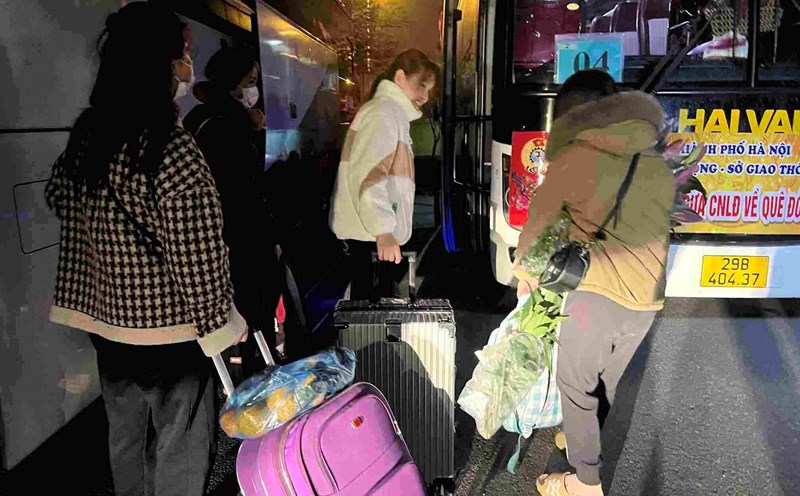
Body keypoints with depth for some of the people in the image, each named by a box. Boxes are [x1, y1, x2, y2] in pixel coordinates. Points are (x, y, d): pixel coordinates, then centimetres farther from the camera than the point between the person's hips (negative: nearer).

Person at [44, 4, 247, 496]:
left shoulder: (86, 136, -2)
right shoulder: (176, 154, -25)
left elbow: (58, 196, 16)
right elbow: (200, 262, -22)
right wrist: (224, 326, -8)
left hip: (106, 322, 8)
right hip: (169, 332, -7)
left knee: (126, 441, 26)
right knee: (179, 453, 13)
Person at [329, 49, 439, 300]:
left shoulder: (392, 112, 23)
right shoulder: (383, 112, -11)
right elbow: (367, 177, -23)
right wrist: (383, 231, -28)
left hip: (374, 232, 10)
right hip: (371, 233, -10)